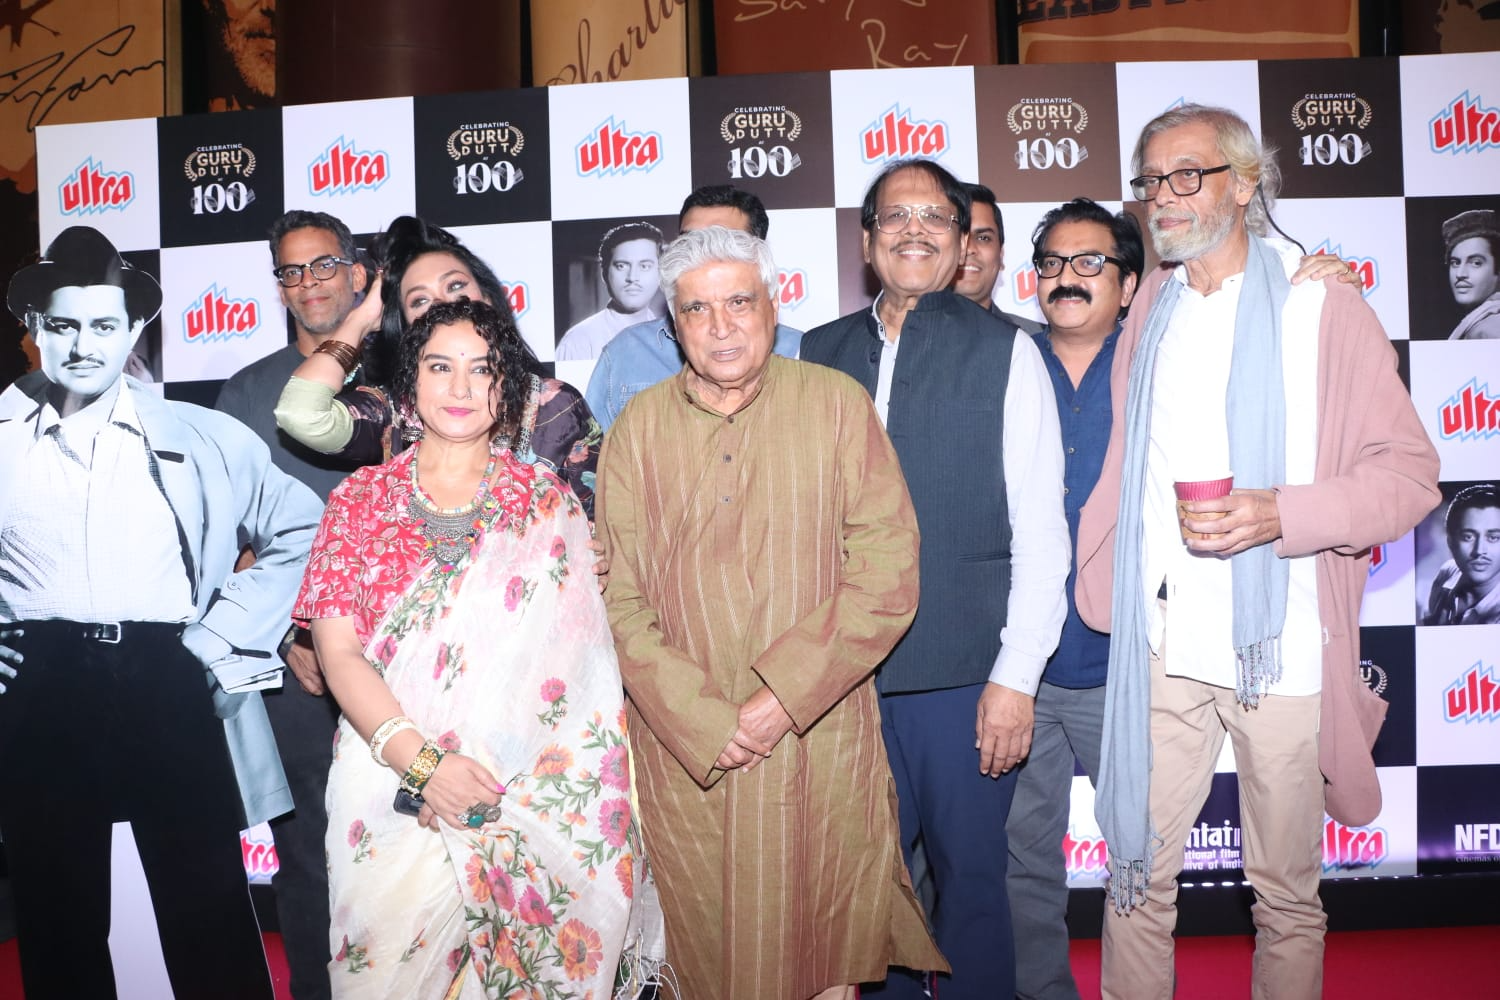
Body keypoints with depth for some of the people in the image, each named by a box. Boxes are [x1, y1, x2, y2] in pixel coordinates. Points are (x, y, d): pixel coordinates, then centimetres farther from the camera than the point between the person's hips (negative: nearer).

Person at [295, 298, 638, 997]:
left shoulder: (547, 501, 3)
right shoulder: (360, 498, 4)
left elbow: (575, 650, -2)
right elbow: (339, 653, -3)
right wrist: (423, 761, -17)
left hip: (529, 799, 0)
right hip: (390, 781, 1)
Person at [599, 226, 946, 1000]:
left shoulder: (835, 404, -1)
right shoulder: (637, 429, 4)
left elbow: (887, 572, -7)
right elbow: (619, 597, 0)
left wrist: (787, 693, -14)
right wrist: (702, 722, -11)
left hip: (820, 741, -1)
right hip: (683, 753, 1)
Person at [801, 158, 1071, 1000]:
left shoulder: (1005, 352, 0)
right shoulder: (821, 354, 9)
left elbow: (1041, 529, -4)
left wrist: (1017, 676, -9)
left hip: (965, 679, -3)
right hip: (844, 676, 3)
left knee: (971, 878, 8)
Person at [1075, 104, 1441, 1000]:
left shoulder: (1320, 306, -3)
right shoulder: (1153, 307, 11)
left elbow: (1412, 473, -5)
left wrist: (1281, 513, -20)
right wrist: (1100, 592, 10)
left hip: (1281, 649, -3)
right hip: (1162, 648, 4)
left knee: (1287, 891, 11)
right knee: (1139, 871, 9)